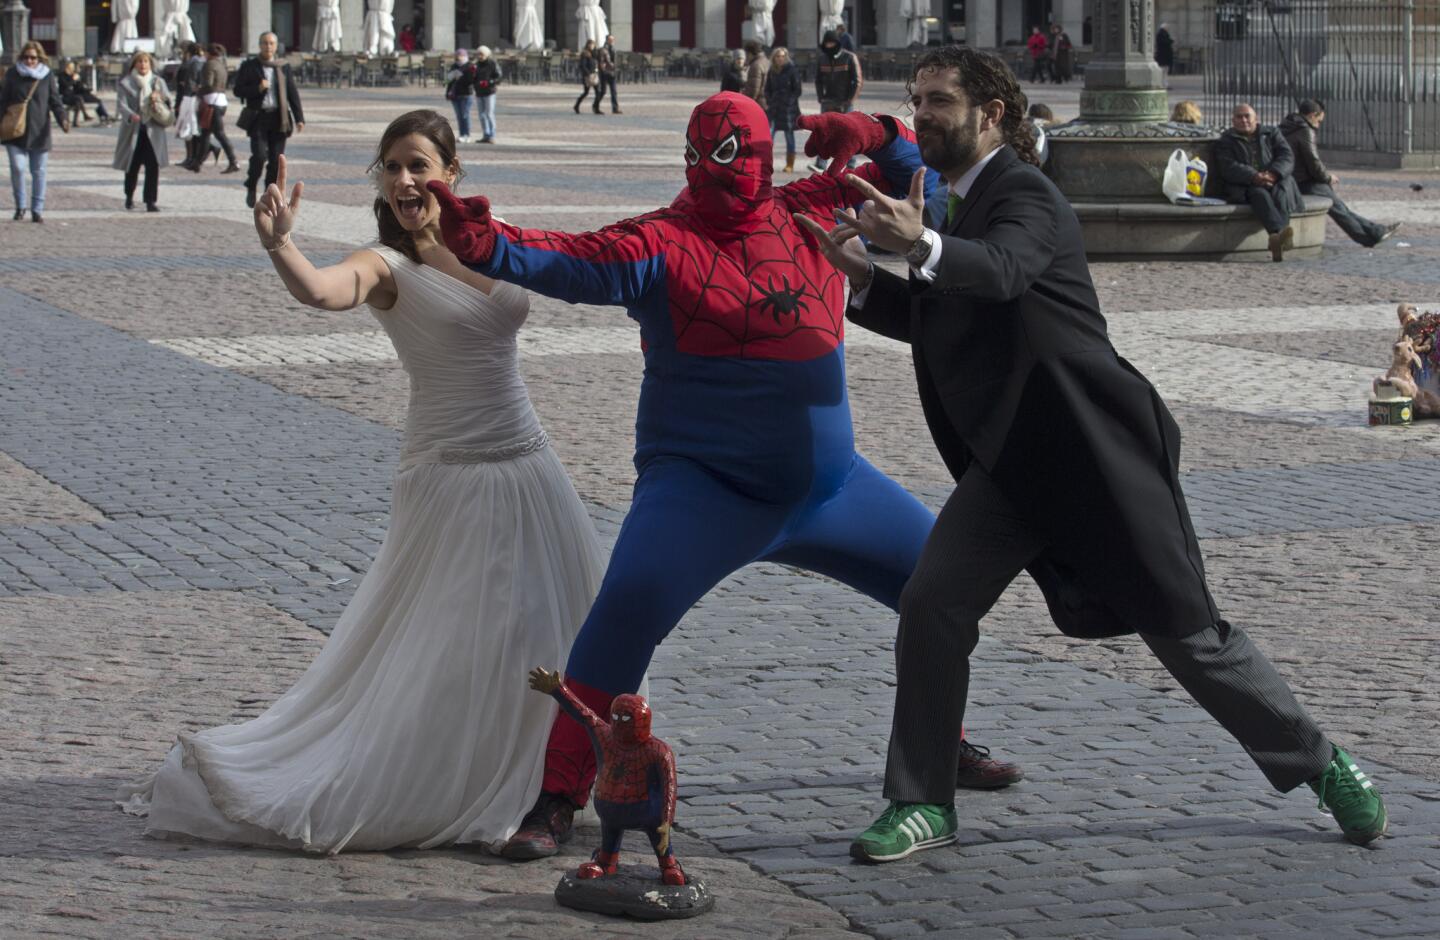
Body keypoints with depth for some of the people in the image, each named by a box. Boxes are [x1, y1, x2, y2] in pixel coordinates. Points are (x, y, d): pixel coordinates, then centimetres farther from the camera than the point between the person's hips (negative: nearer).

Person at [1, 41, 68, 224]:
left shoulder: (47, 76, 3)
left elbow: (55, 101, 2)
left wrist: (63, 119, -14)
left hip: (39, 133, 1)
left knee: (38, 172, 5)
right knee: (18, 168, -10)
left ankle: (37, 209, 14)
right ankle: (20, 206, 6)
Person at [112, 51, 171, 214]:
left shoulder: (158, 82, 11)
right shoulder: (125, 84, 1)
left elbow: (169, 102, 15)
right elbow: (121, 105, -10)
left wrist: (159, 100, -7)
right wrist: (131, 115, -30)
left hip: (153, 130, 1)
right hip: (133, 131, -1)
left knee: (153, 166, -9)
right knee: (132, 166, 7)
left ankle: (151, 201, -8)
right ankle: (129, 196, 31)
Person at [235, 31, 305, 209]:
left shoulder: (283, 67, 11)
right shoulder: (249, 66, 4)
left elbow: (293, 93, 10)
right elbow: (238, 90, 1)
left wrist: (299, 118, 2)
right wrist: (258, 88, -15)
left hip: (278, 118, 3)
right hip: (258, 117, -2)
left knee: (276, 159, -1)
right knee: (259, 155, -15)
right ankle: (251, 189, 8)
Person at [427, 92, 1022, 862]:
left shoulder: (810, 213, 2)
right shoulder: (662, 244, -11)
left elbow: (922, 181, 12)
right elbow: (574, 262, -28)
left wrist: (875, 138, -10)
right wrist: (487, 246, -48)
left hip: (827, 481, 6)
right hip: (701, 486, -5)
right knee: (629, 604, -28)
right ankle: (555, 803, -19)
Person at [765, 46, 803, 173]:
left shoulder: (792, 70, -4)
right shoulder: (772, 72, 9)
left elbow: (798, 90, -4)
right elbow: (768, 89, 18)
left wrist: (789, 102, -13)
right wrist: (768, 102, 3)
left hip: (788, 109, -4)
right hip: (773, 108, 4)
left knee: (789, 136, 3)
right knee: (769, 135, -6)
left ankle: (790, 165, 9)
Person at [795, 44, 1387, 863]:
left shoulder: (1027, 196, -13)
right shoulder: (967, 206, 15)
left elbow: (1001, 271, -36)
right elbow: (932, 320, 21)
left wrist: (921, 244, -56)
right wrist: (862, 276, 1)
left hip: (1095, 450, -8)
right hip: (1013, 459, 8)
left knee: (1183, 628, 0)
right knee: (932, 606, -8)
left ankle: (1321, 766, 18)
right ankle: (923, 804, 3)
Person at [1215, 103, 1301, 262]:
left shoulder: (1272, 133, 23)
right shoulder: (1225, 141, 16)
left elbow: (1287, 157, 7)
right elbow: (1228, 168, -2)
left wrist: (1274, 174, -17)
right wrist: (1254, 177, -20)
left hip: (1277, 180, 2)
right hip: (1245, 187, -2)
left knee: (1282, 189, -33)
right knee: (1260, 194, -36)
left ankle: (1278, 238, -59)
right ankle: (1280, 232, -64)